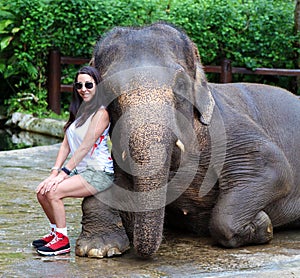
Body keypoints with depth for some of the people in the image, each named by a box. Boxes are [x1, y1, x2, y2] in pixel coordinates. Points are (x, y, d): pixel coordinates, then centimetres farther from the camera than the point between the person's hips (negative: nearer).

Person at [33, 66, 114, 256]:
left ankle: (62, 240, -12)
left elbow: (85, 148, -19)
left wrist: (63, 173, -21)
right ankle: (56, 232, 12)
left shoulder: (100, 113, -13)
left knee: (54, 192, -24)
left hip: (99, 172, -8)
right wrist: (55, 172, -3)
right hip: (80, 170, 8)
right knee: (42, 192, -5)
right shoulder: (78, 111, 13)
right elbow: (66, 145, 8)